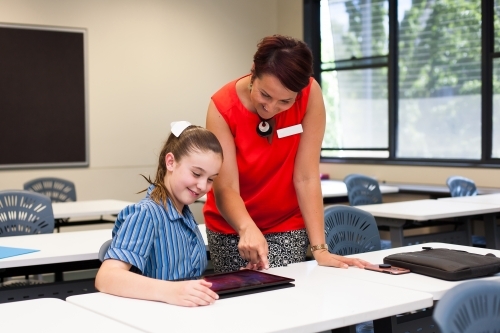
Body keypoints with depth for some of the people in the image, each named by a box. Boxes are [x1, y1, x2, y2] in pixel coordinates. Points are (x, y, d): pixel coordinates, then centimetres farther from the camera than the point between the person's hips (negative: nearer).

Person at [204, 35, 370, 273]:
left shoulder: (310, 95, -20)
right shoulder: (223, 106, -22)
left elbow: (306, 177, -19)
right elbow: (226, 188, -26)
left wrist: (319, 248, -25)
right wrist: (247, 229, -45)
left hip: (288, 224, 0)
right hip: (232, 227, 0)